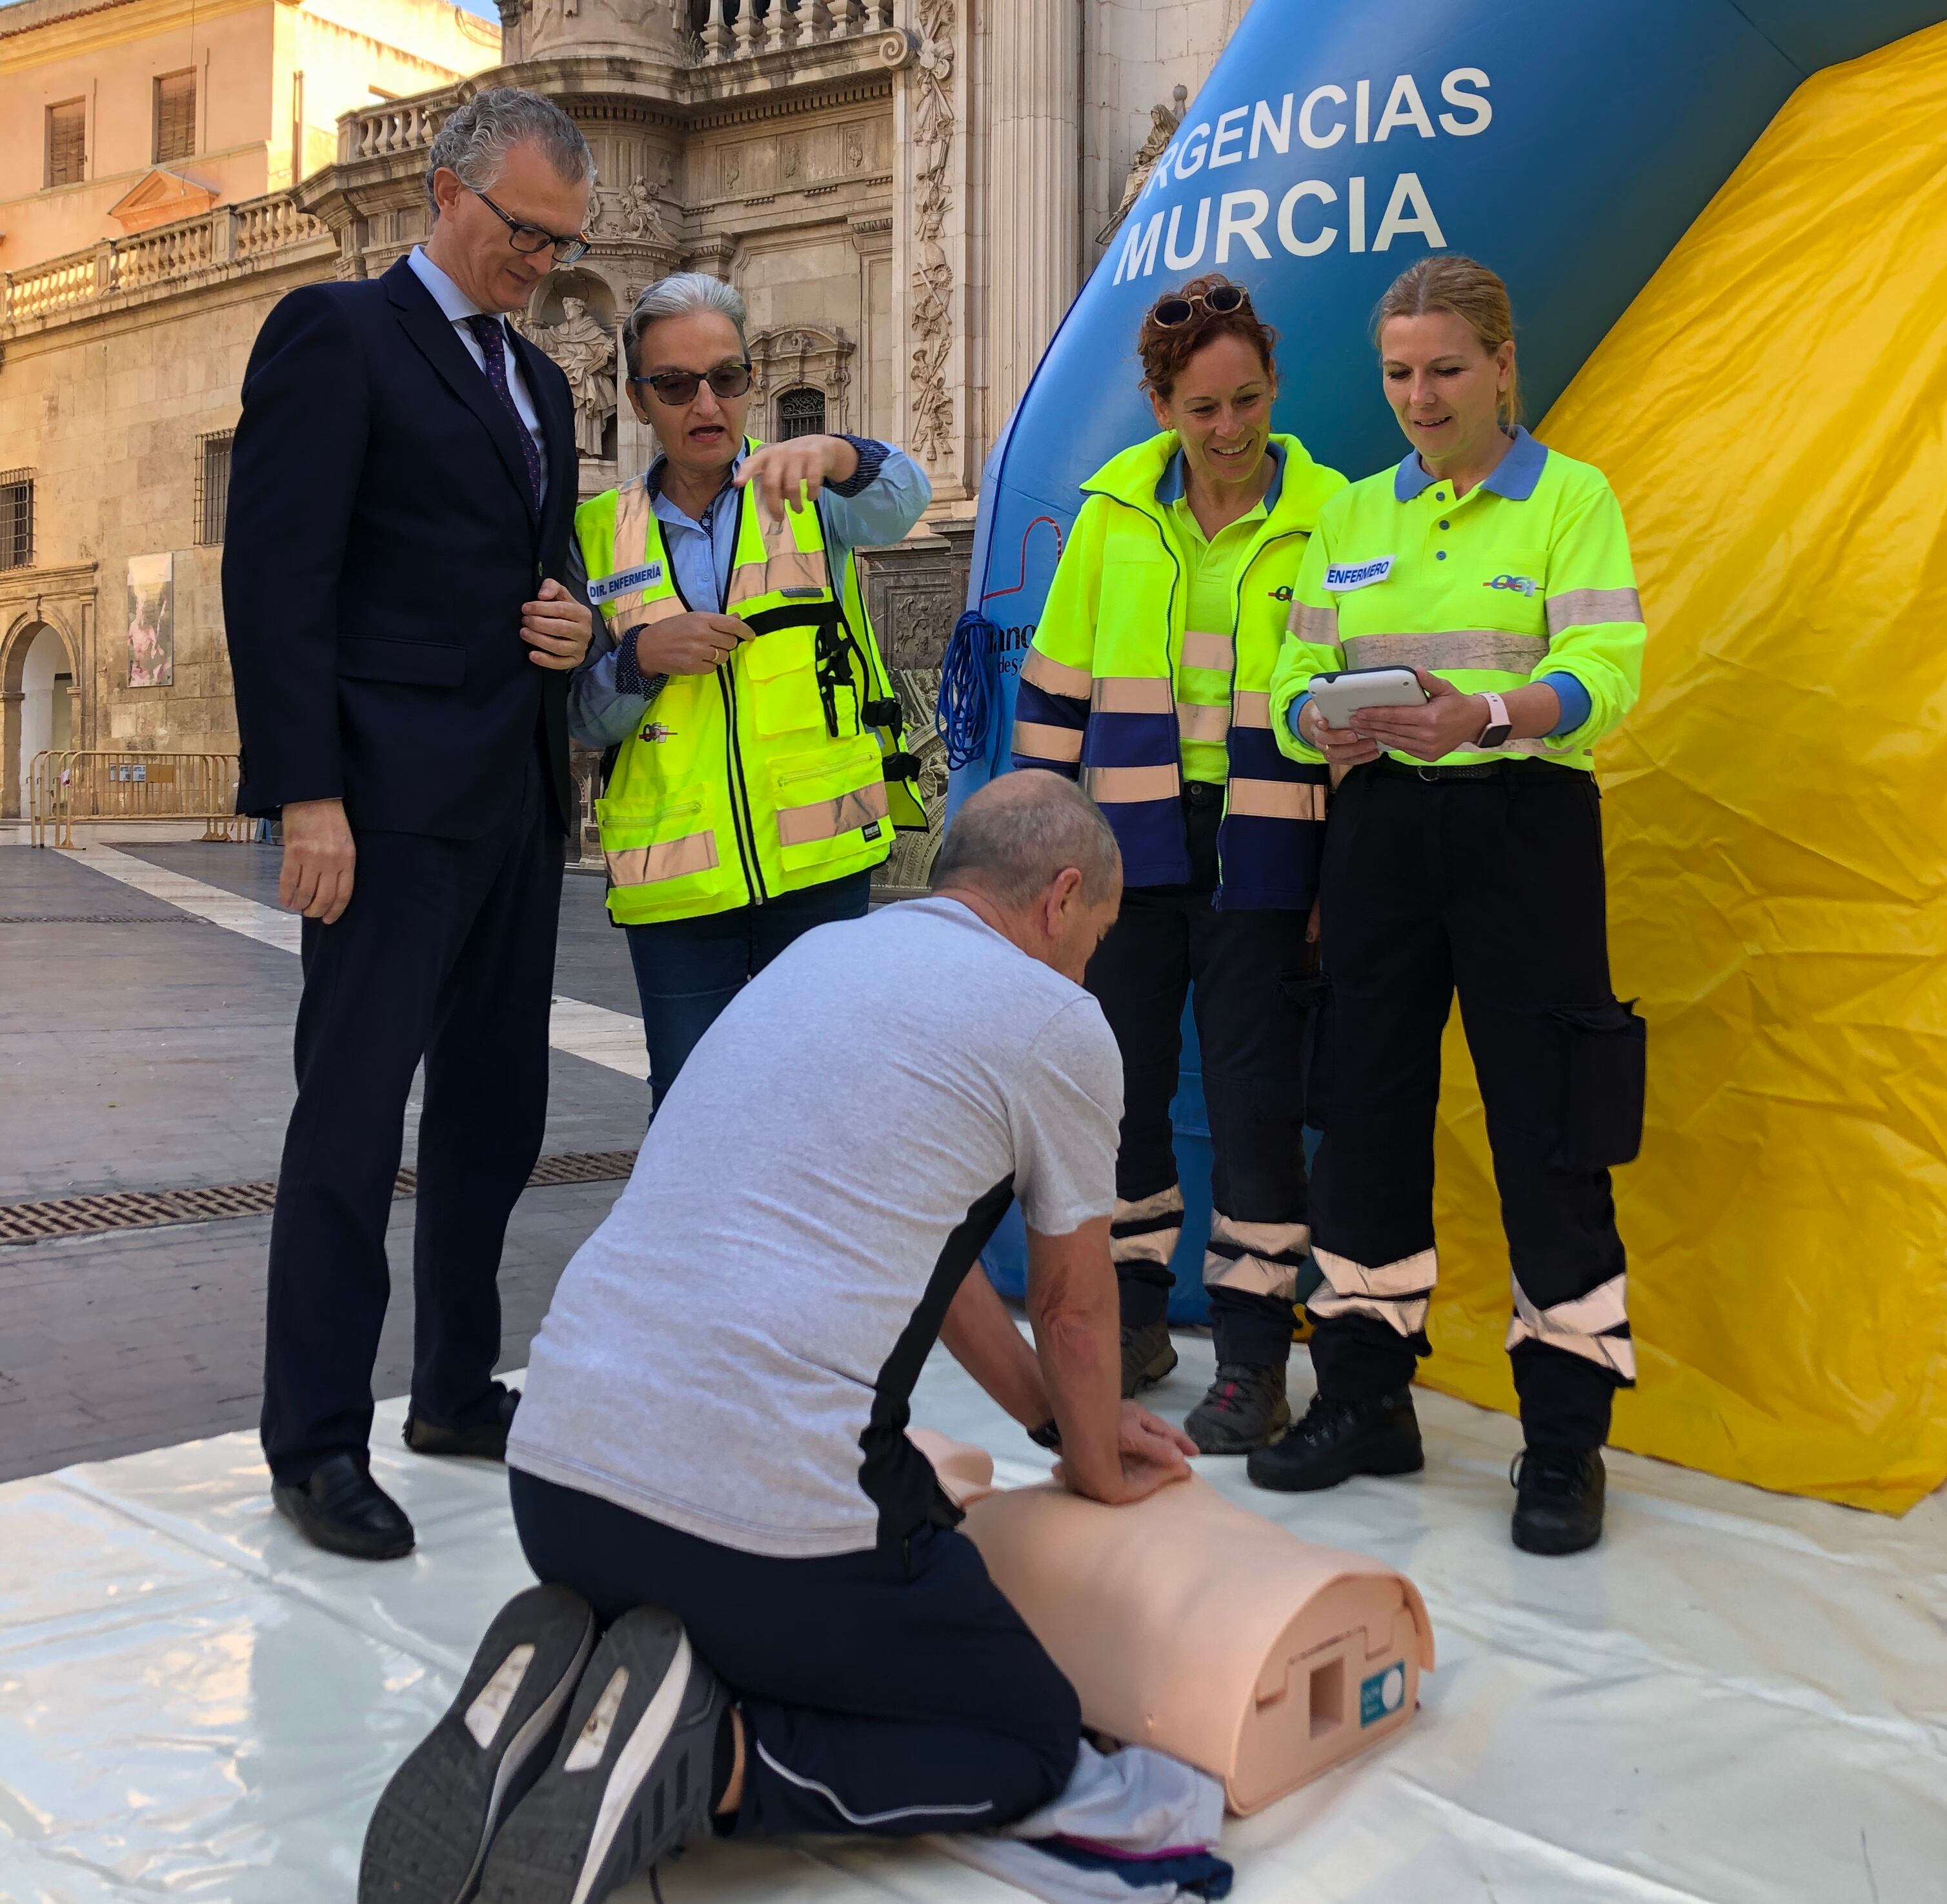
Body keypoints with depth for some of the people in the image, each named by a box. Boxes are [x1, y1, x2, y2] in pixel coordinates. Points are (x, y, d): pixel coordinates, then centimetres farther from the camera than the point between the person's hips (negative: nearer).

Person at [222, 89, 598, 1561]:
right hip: (393, 801, -8)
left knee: (496, 1110, 11)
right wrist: (307, 795, -17)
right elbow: (276, 577, -10)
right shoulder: (335, 333, -2)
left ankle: (458, 1389, 24)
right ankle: (317, 1444, 5)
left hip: (518, 803, 8)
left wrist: (573, 626, 4)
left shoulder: (539, 382, 21)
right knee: (353, 1120, -4)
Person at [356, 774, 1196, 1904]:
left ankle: (549, 1699, 4)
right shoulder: (1057, 1021, 0)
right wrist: (1097, 1472, 32)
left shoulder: (817, 955, 21)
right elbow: (1074, 1305, 12)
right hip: (770, 1512, -7)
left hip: (554, 1472, 7)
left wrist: (1057, 1416, 39)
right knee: (1036, 1739, 15)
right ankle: (710, 1759, -8)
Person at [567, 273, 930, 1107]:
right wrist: (640, 656, -10)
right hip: (674, 880, 1)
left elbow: (901, 498, -19)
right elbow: (584, 722, 10)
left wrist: (837, 456, -41)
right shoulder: (602, 534, 9)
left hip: (821, 860, -1)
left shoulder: (810, 502, 4)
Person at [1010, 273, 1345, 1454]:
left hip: (1264, 843, -3)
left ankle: (1253, 1355, 12)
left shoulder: (1327, 514, -2)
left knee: (1257, 1092, 0)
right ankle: (1134, 1318, 27)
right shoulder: (1116, 507, 6)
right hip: (1133, 835, 3)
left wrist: (1346, 873, -1)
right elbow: (1060, 676, 11)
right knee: (1120, 1076, 9)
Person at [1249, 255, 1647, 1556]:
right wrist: (1319, 725, -15)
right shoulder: (1352, 515, 15)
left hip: (1525, 827, -4)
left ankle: (1567, 1440, 9)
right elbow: (1297, 677, 9)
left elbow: (1606, 677, -11)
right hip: (1381, 827, 4)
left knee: (1549, 1128, -4)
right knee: (1367, 1108, 6)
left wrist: (1486, 715, -30)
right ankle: (1366, 1399, 22)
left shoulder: (1571, 496, 2)